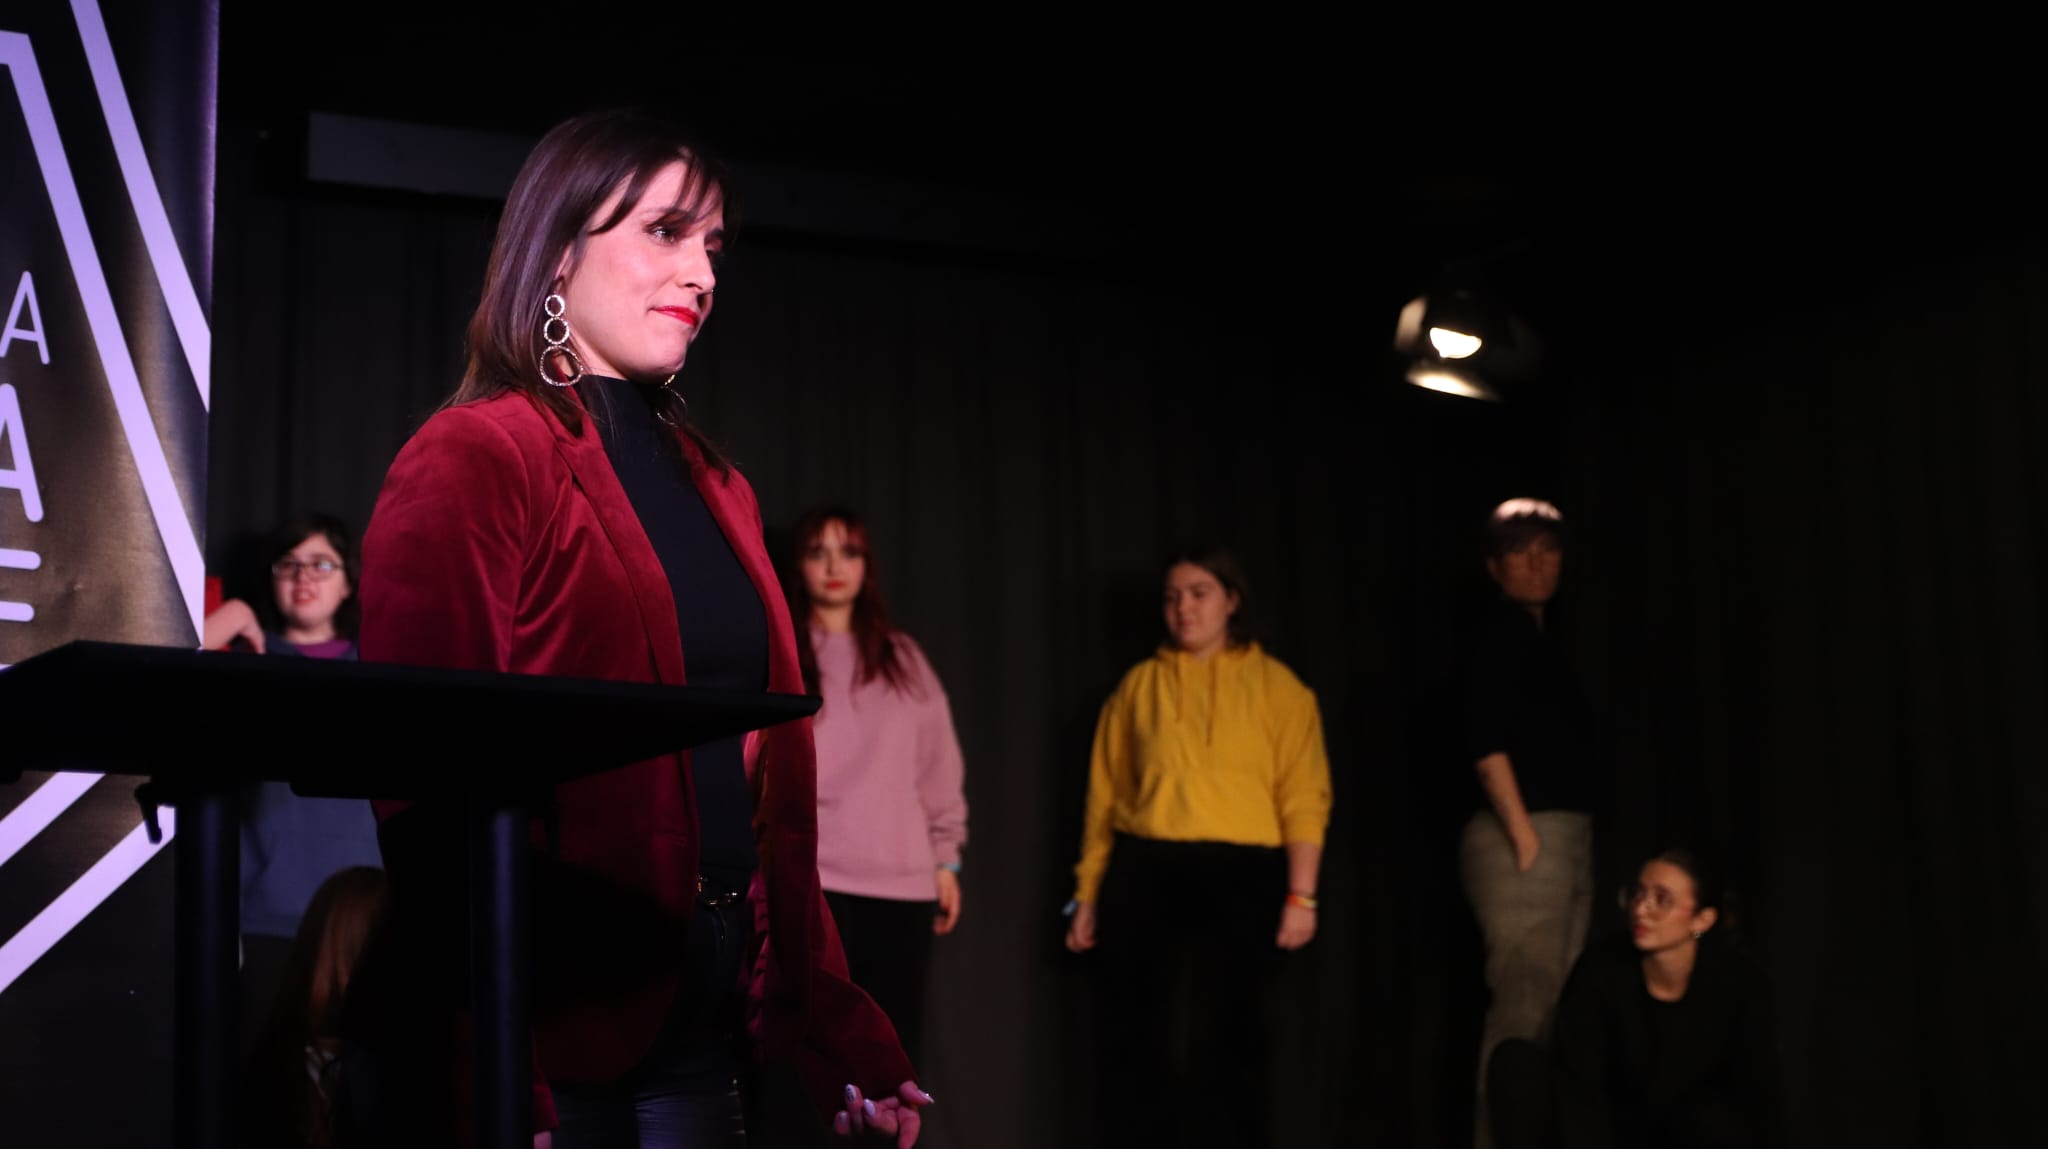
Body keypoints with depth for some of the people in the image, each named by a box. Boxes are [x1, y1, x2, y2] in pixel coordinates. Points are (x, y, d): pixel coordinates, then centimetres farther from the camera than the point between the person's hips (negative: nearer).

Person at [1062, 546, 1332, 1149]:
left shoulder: (1276, 685, 4)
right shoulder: (1139, 684, 11)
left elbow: (1304, 797, -2)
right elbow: (1105, 793, 11)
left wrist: (1301, 894, -10)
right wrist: (1087, 893, 10)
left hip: (1238, 874, -2)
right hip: (1143, 873, 2)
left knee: (1229, 1043, 4)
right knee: (1134, 1039, 6)